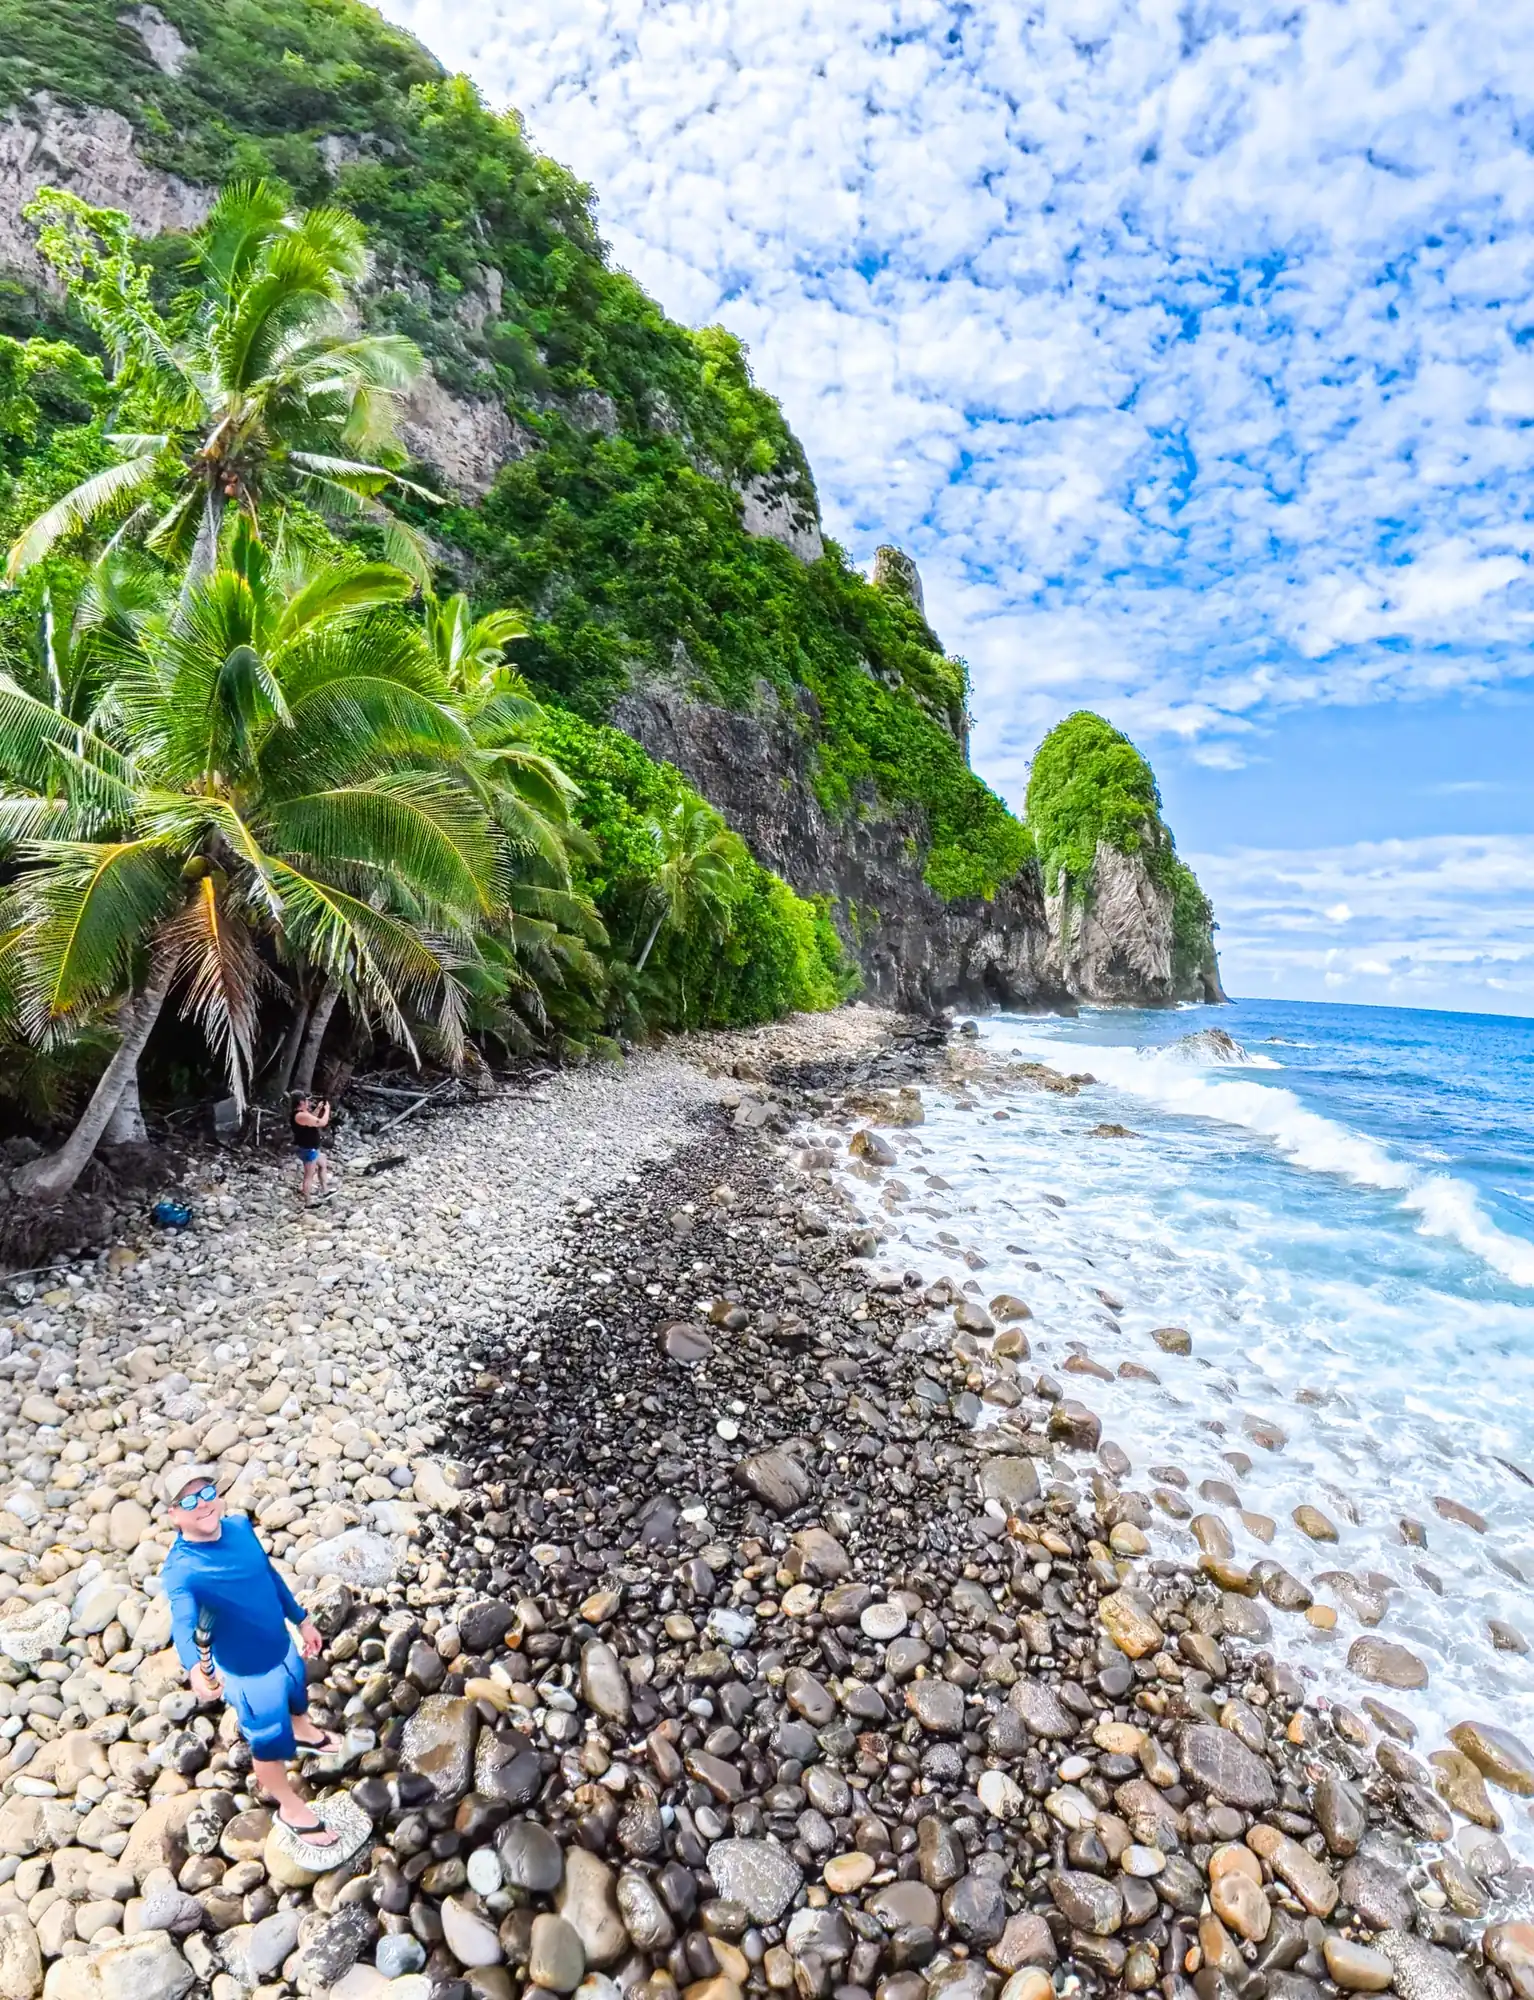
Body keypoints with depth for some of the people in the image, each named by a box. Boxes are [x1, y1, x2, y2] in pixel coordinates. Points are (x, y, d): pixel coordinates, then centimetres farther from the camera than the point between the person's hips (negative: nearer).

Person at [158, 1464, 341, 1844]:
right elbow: (183, 1625, -50)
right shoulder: (181, 1570, -34)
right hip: (249, 1671, -6)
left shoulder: (239, 1526, -15)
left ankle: (303, 1731, 68)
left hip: (283, 1645, 6)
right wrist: (197, 1667, -71)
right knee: (269, 1743, 19)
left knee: (296, 1697, 35)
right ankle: (290, 1807, 47)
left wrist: (301, 1619, 9)